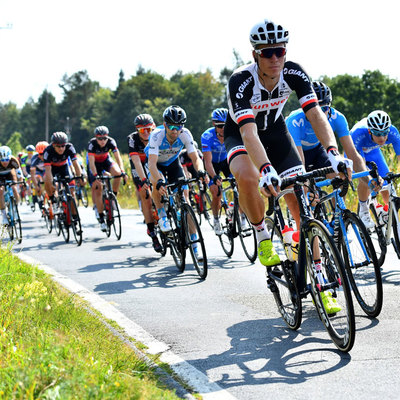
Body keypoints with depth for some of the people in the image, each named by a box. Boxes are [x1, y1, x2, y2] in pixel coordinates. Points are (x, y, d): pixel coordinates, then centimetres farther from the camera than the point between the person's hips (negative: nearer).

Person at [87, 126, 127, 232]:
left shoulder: (111, 141, -25)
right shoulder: (92, 144, -30)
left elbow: (118, 157, -30)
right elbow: (91, 162, -35)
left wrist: (122, 171, -43)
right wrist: (95, 176, -47)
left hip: (106, 160, 2)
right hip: (95, 164, -2)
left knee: (117, 173, -30)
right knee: (97, 189, -10)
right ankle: (101, 218, -2)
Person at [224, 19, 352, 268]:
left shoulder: (293, 74, -23)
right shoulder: (241, 82, -33)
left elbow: (316, 114, -32)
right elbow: (249, 132, -45)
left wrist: (333, 152, -49)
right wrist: (266, 170, -61)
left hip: (275, 131, 3)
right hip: (240, 135, -3)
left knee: (299, 199, -9)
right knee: (247, 178, -37)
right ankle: (263, 235, -9)